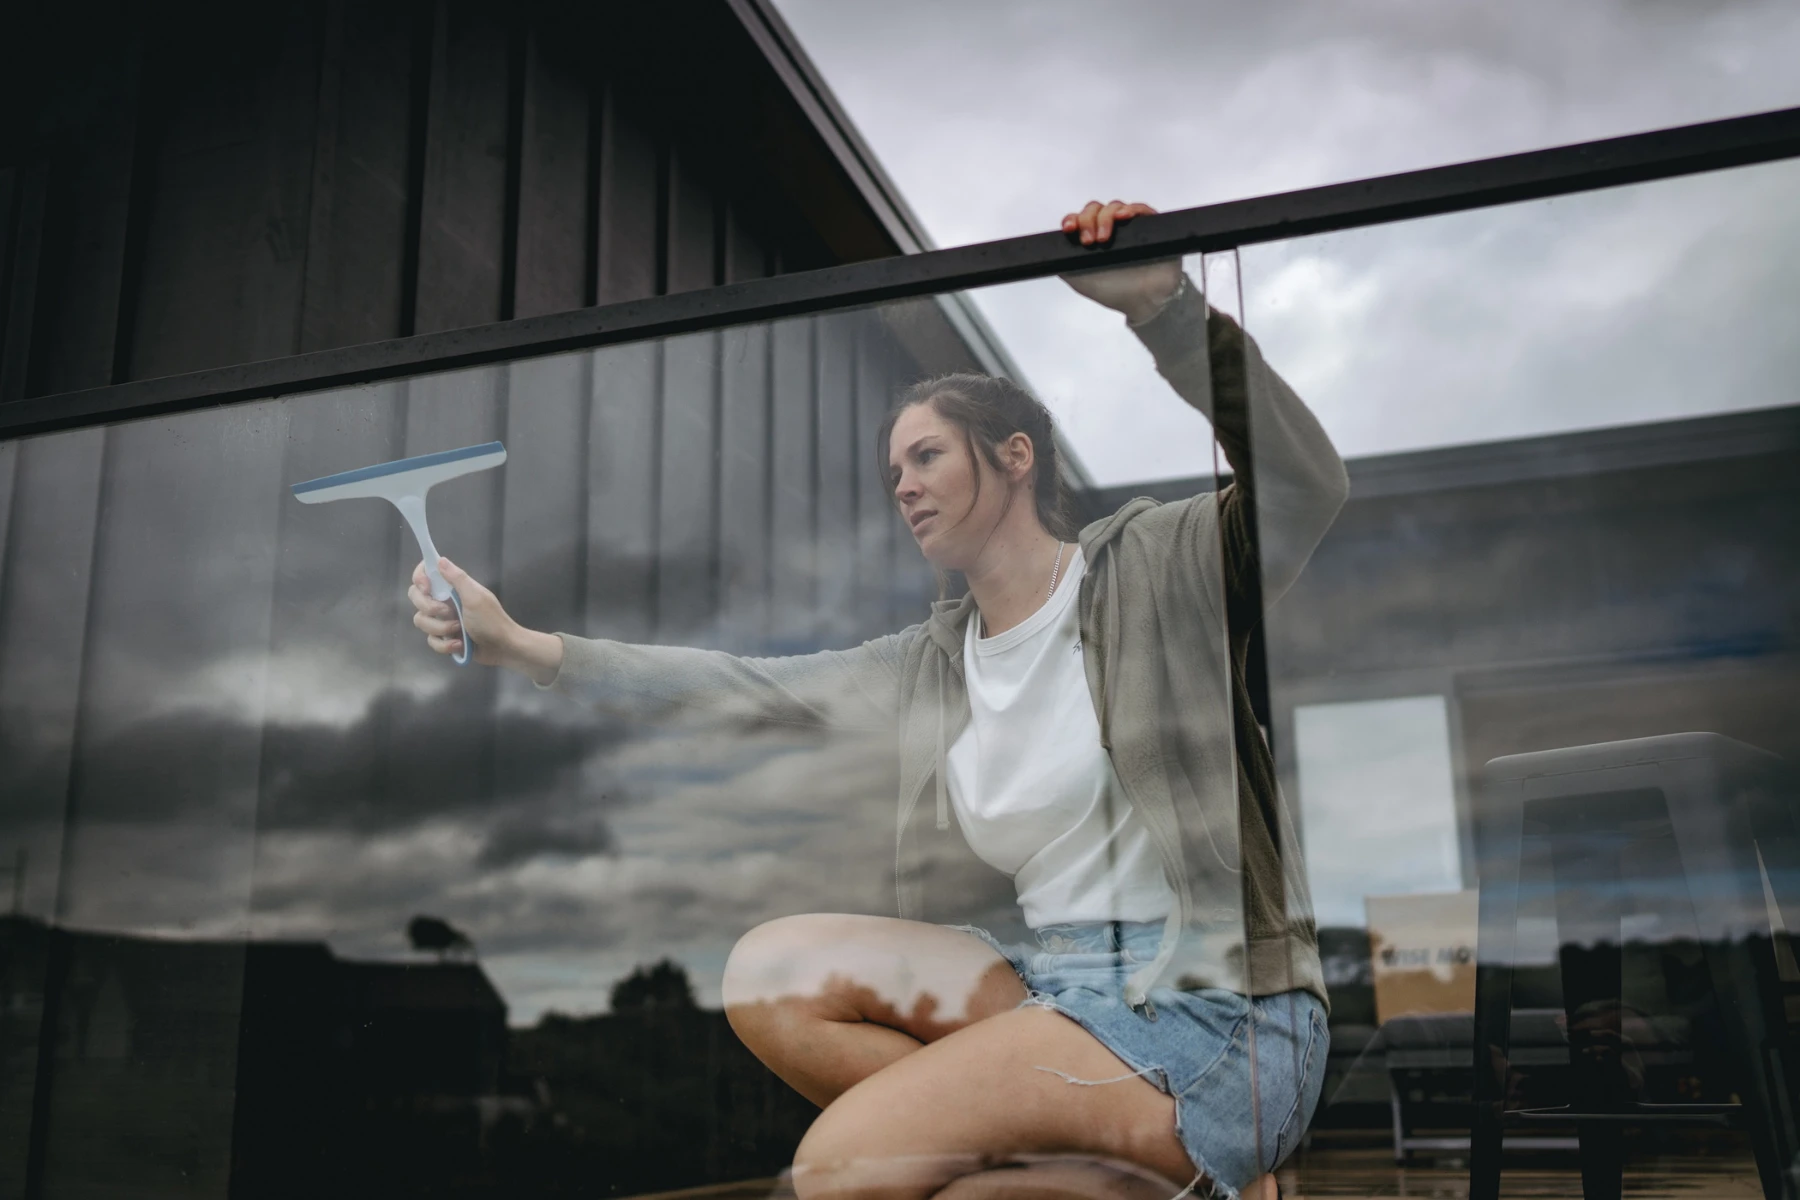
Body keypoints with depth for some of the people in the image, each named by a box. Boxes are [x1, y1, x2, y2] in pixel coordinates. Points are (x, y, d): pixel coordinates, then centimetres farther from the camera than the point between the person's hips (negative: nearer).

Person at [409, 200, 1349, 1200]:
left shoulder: (1153, 567, -2)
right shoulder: (930, 665, 13)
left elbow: (1306, 488, -19)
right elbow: (739, 688, 8)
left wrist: (1167, 309, -29)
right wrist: (525, 647, 1)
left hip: (1215, 1009, -7)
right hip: (1054, 985, 7)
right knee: (771, 970, -12)